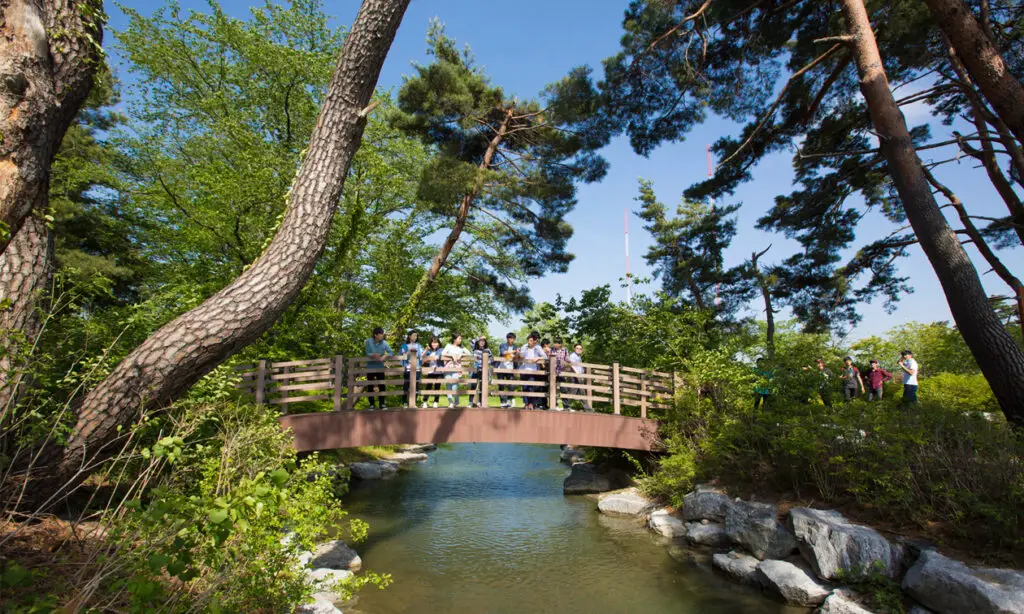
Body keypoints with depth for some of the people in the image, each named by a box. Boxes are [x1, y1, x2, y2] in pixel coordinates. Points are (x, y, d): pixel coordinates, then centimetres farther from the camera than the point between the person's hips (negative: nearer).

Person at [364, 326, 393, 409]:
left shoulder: (384, 343, -8)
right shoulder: (369, 341, -10)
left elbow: (391, 353, -10)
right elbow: (367, 353, -14)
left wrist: (385, 356, -29)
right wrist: (373, 355, -34)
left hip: (380, 368, 1)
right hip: (370, 367, -1)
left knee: (382, 386, -2)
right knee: (370, 387, 6)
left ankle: (382, 404, 9)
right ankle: (371, 404, 16)